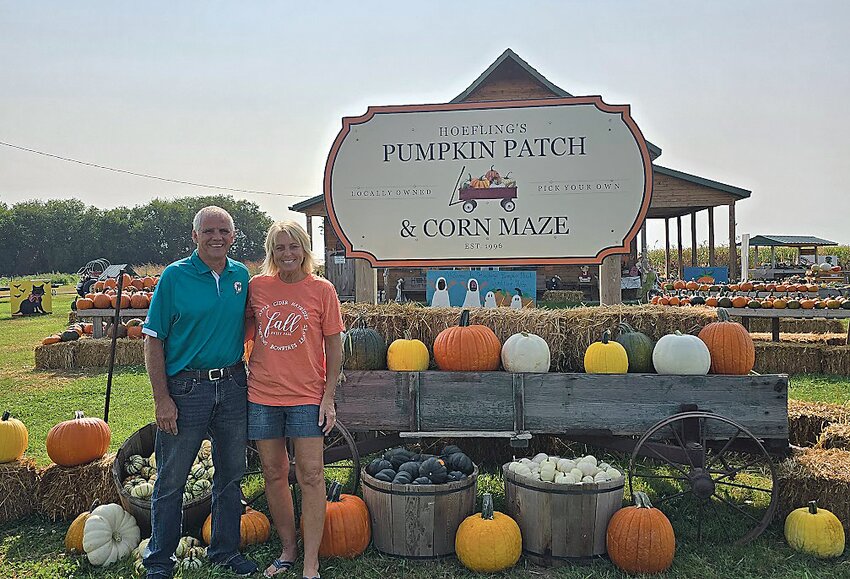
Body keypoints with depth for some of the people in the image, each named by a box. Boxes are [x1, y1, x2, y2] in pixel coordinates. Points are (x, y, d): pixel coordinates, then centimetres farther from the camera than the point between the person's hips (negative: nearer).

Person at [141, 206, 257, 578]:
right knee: (171, 479, 7)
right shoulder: (174, 276, -6)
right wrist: (162, 399, -12)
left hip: (233, 387, 4)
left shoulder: (242, 275, 5)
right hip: (185, 388, -4)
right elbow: (153, 341, -7)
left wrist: (247, 380, 8)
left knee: (231, 474, 14)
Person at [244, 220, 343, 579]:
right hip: (262, 394, 3)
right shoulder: (256, 286, 3)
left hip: (306, 395, -3)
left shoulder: (322, 290, -3)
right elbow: (244, 325, 19)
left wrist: (329, 397, -5)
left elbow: (334, 347, -1)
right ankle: (288, 550, 29)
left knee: (310, 475, -2)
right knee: (274, 473, 11)